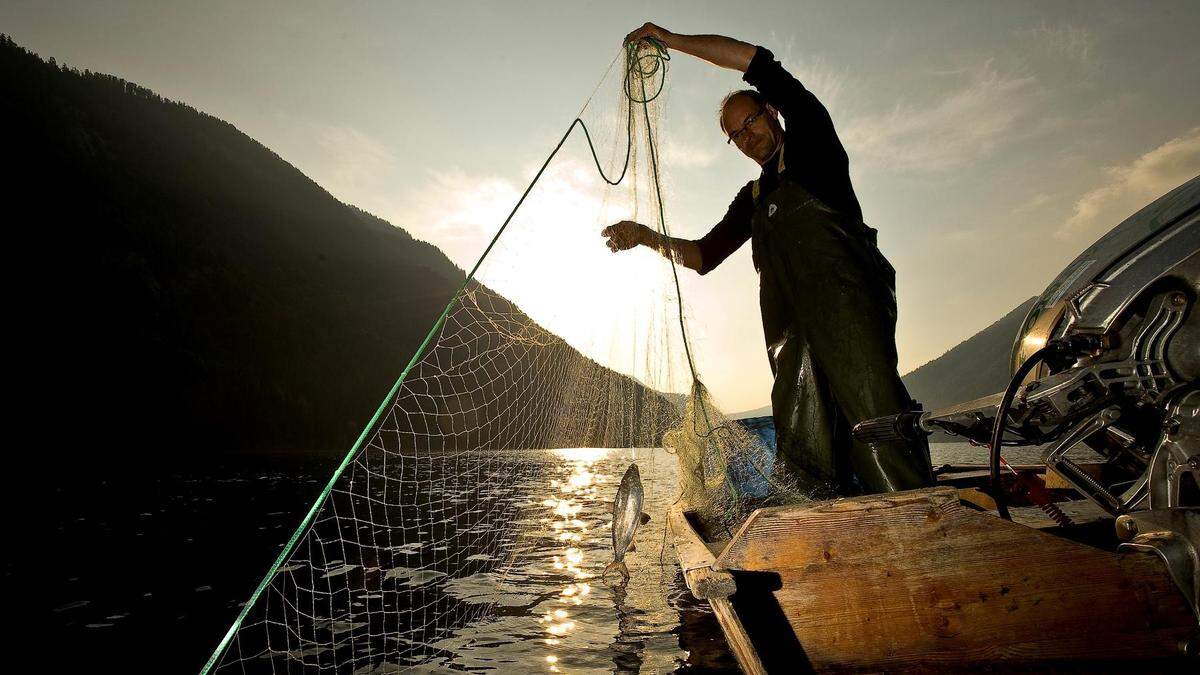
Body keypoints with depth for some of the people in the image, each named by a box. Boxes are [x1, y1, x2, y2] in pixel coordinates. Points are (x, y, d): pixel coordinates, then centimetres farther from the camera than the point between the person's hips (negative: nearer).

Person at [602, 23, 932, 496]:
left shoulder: (811, 138, 17)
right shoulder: (752, 198, 32)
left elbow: (756, 59, 9)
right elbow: (704, 255, 28)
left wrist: (672, 40, 14)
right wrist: (647, 237, 14)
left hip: (846, 299, -6)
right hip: (793, 329, 6)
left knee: (873, 418, -22)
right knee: (803, 459, -5)